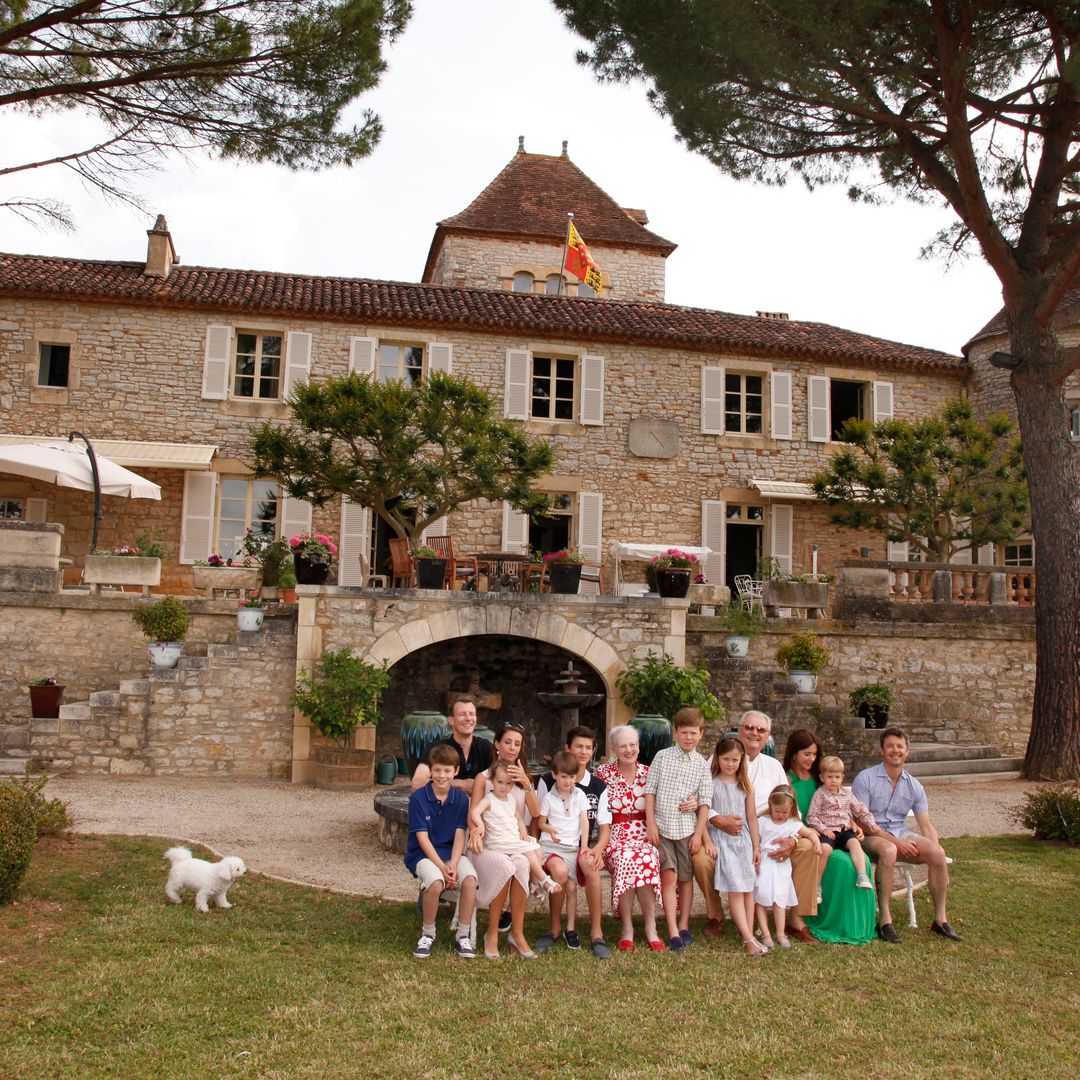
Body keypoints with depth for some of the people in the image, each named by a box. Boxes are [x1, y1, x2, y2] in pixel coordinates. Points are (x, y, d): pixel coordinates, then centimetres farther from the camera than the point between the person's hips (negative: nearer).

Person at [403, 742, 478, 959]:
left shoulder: (461, 799, 1)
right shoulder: (418, 798, -8)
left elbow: (459, 836, -5)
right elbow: (423, 838, -11)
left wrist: (453, 865, -21)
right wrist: (442, 867, -20)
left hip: (452, 852, 3)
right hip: (423, 854, -3)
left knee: (470, 879, -27)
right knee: (436, 882, -33)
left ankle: (462, 936, -9)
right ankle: (428, 935, -7)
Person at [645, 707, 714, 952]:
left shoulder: (702, 764, 4)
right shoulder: (662, 757, 2)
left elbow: (704, 802, 5)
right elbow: (650, 791, 2)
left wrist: (700, 833, -1)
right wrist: (650, 823, -4)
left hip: (687, 828, 2)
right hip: (662, 827, -1)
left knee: (686, 878, 10)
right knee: (669, 877, -8)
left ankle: (684, 927, 22)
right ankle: (673, 932, -8)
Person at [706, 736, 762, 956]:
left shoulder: (745, 786, 10)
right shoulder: (711, 783, 0)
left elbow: (752, 818, 11)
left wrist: (756, 847, 9)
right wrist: (721, 821, -15)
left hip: (743, 840, 4)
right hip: (721, 839, -4)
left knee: (748, 888, 1)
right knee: (734, 889, -12)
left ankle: (749, 934, 5)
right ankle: (748, 938, -15)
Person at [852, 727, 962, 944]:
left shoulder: (914, 786, 8)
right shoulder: (866, 778, -7)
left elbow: (926, 826, 6)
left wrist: (937, 858, -10)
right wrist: (896, 842, -19)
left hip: (900, 833, 5)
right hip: (871, 835, -5)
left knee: (937, 852, -21)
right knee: (889, 851, -38)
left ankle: (940, 919, -7)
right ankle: (884, 920, -30)